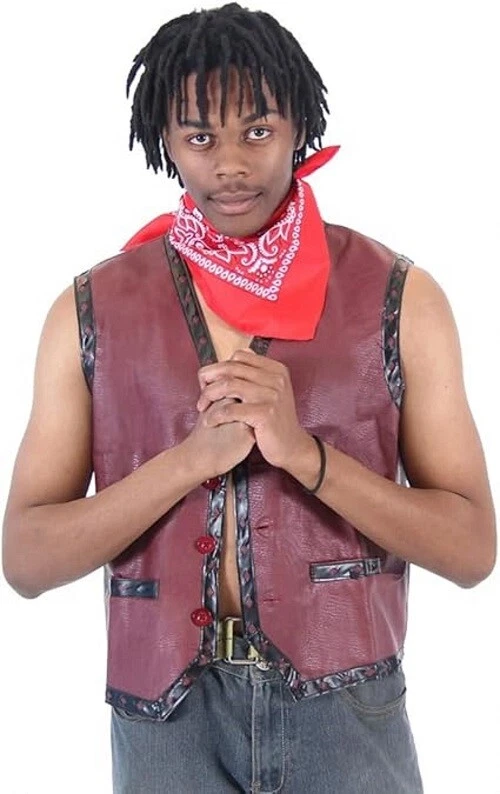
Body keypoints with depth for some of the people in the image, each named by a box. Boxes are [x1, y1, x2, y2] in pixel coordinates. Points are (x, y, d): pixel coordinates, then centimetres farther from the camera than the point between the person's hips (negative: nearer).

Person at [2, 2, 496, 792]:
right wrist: (190, 460, -20)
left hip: (346, 711, 0)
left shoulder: (399, 296, -5)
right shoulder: (90, 310, -2)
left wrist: (303, 451, -19)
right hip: (168, 714, 1)